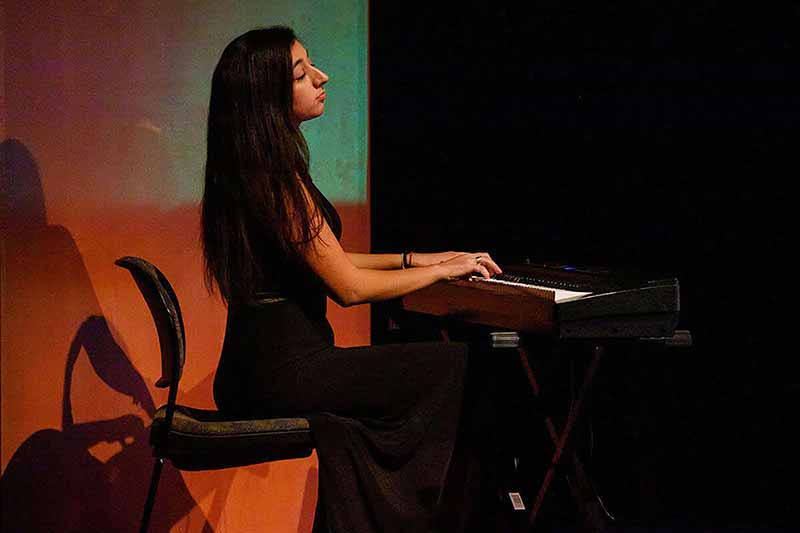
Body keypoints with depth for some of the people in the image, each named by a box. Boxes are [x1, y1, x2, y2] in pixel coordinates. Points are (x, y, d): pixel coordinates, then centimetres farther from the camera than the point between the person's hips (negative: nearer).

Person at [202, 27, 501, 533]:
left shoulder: (246, 169, 14)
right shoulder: (278, 177, -17)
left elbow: (324, 263, 23)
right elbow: (350, 287, -17)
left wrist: (414, 259, 20)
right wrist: (443, 270, -3)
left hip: (254, 370, 10)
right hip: (283, 374, -10)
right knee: (459, 365, -5)